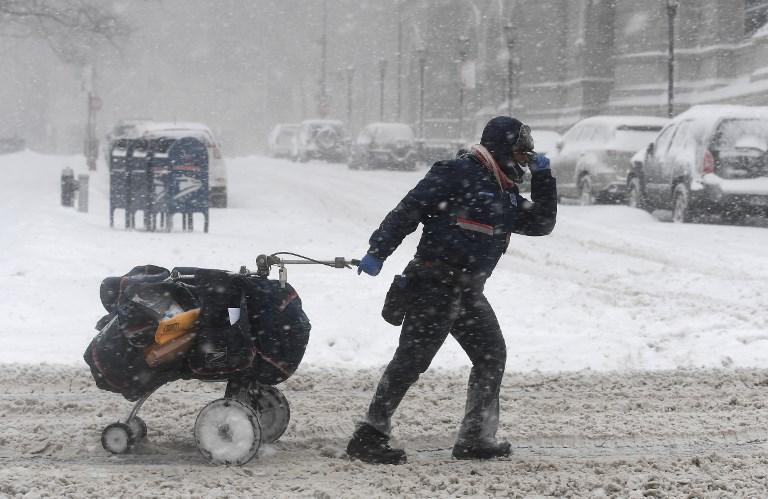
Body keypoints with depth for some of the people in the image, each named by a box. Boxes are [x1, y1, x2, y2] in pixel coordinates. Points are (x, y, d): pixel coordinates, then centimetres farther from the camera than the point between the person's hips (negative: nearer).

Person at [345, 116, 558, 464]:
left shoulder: (506, 195, 20)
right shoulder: (459, 174, -8)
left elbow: (541, 223, 21)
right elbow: (409, 210, -13)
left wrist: (542, 177, 11)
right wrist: (378, 251, -21)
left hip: (469, 291, 9)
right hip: (435, 286, -9)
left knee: (492, 356, 9)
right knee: (412, 359, -12)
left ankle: (476, 438, 15)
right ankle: (369, 437, -10)